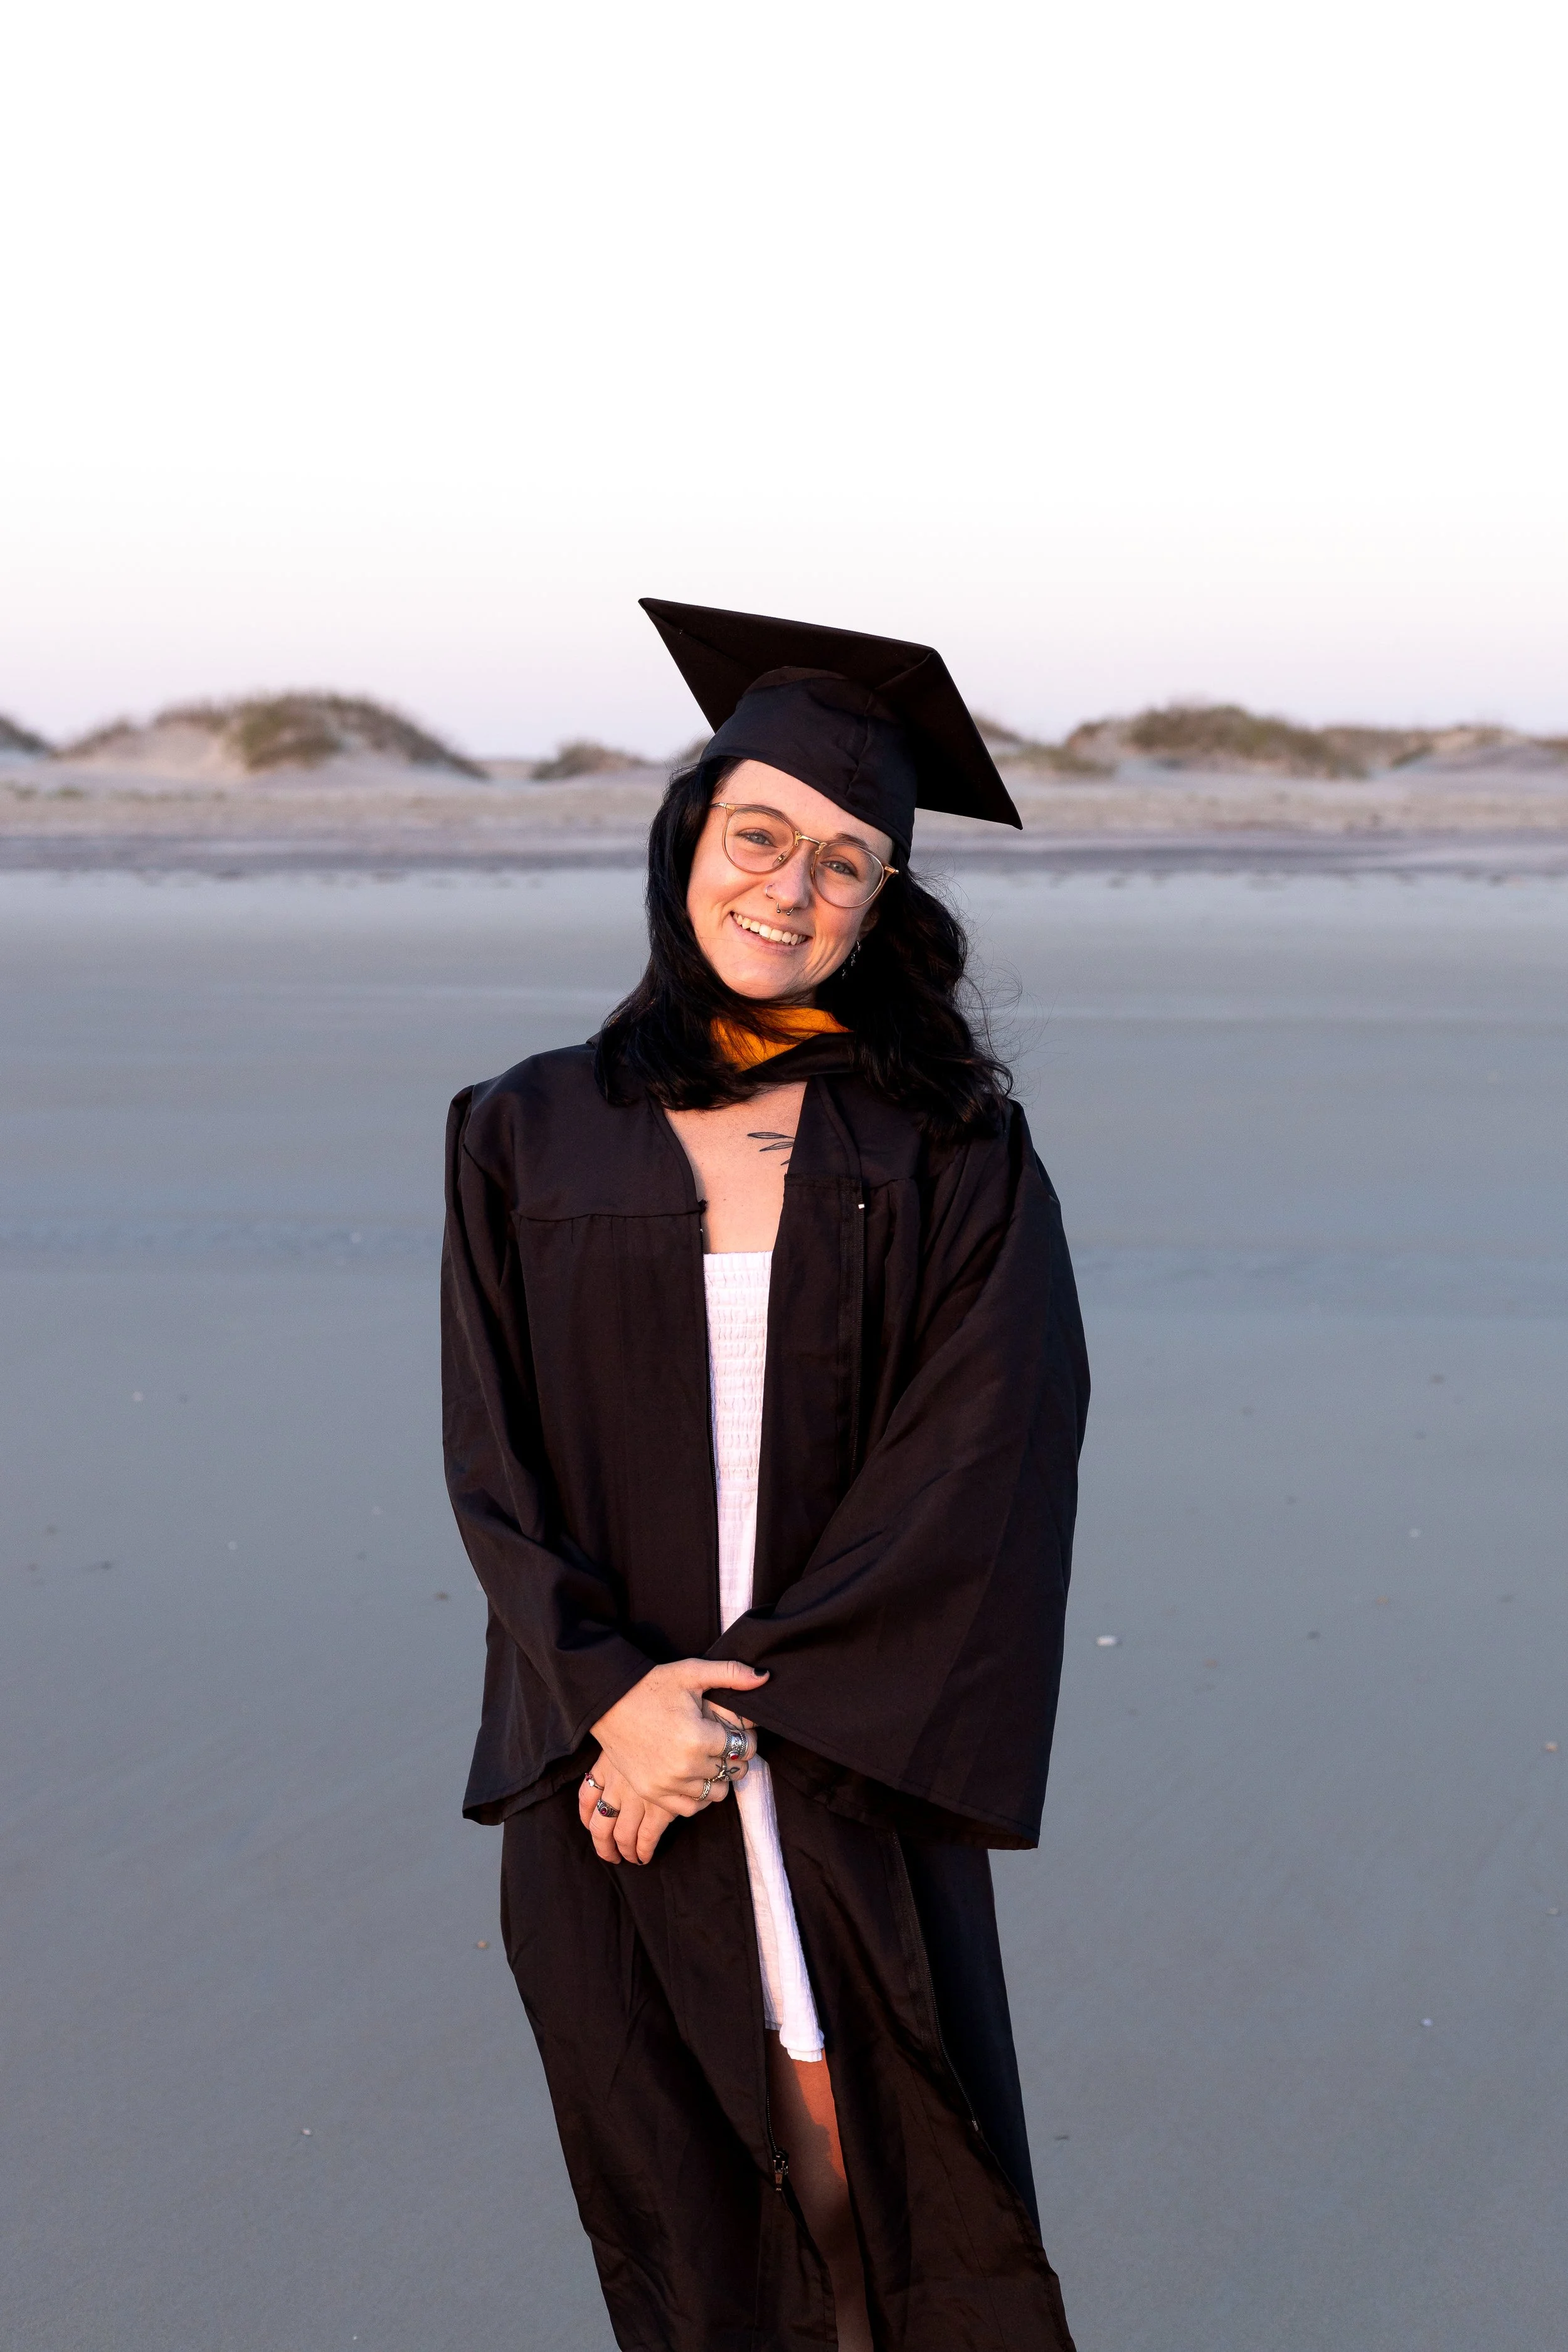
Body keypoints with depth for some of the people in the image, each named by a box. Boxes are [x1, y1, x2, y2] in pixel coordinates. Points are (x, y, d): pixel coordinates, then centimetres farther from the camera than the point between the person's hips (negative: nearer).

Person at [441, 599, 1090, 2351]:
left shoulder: (950, 1154, 1)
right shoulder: (530, 1137, 6)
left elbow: (974, 1468, -7)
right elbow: (495, 1465, 3)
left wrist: (737, 1696, -13)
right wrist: (618, 1693, -11)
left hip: (853, 1766, -1)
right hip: (603, 1753, 2)